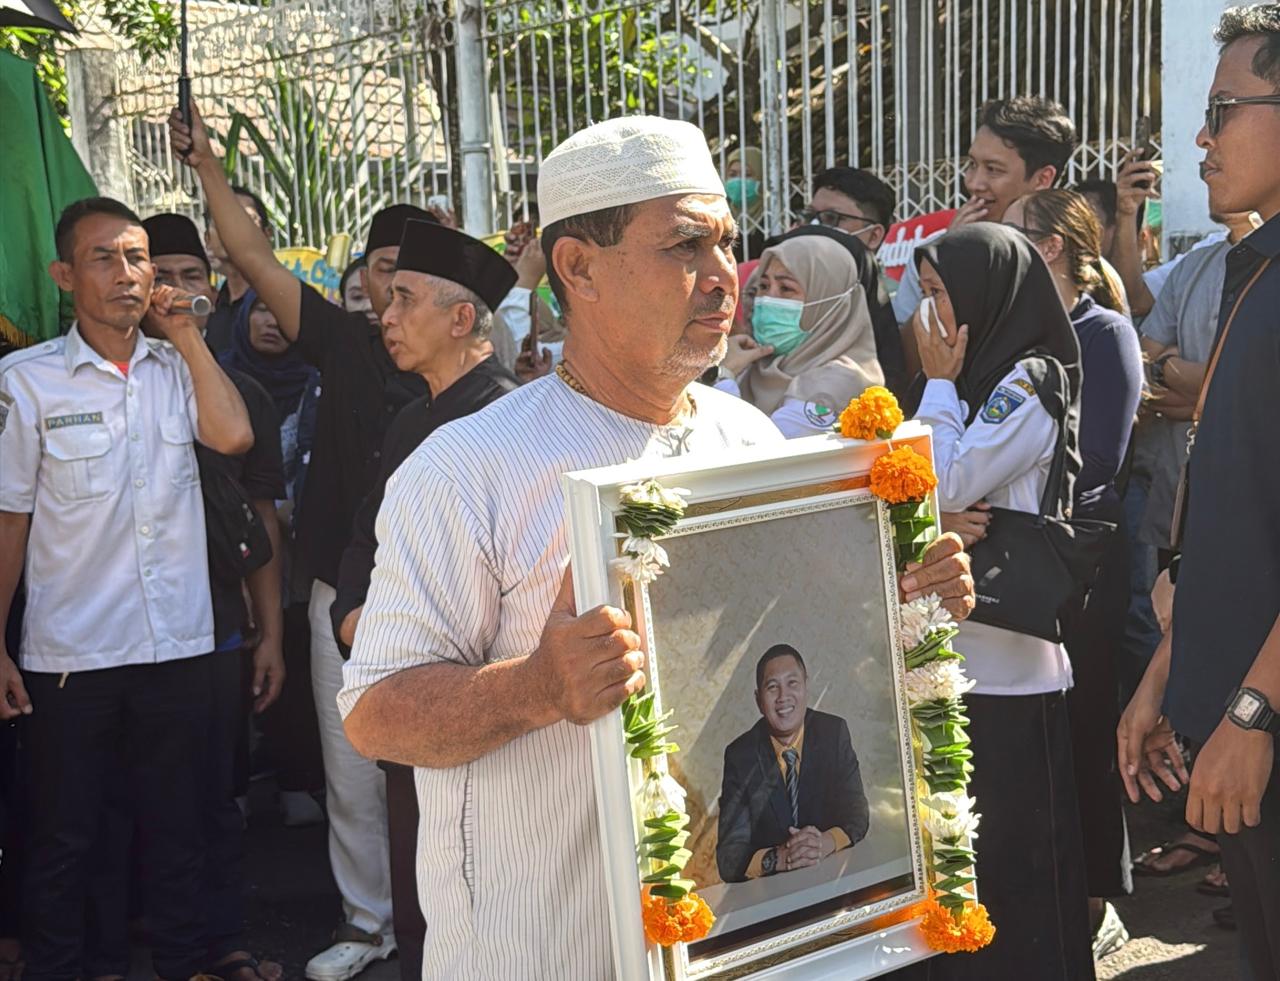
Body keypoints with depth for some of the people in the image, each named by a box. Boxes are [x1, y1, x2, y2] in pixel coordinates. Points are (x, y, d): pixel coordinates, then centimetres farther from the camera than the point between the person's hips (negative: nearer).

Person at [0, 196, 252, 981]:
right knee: (64, 836, 10)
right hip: (70, 654, -2)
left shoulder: (177, 368, 5)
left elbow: (233, 436, -14)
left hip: (179, 644, 3)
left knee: (177, 825, 15)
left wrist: (187, 333, -9)